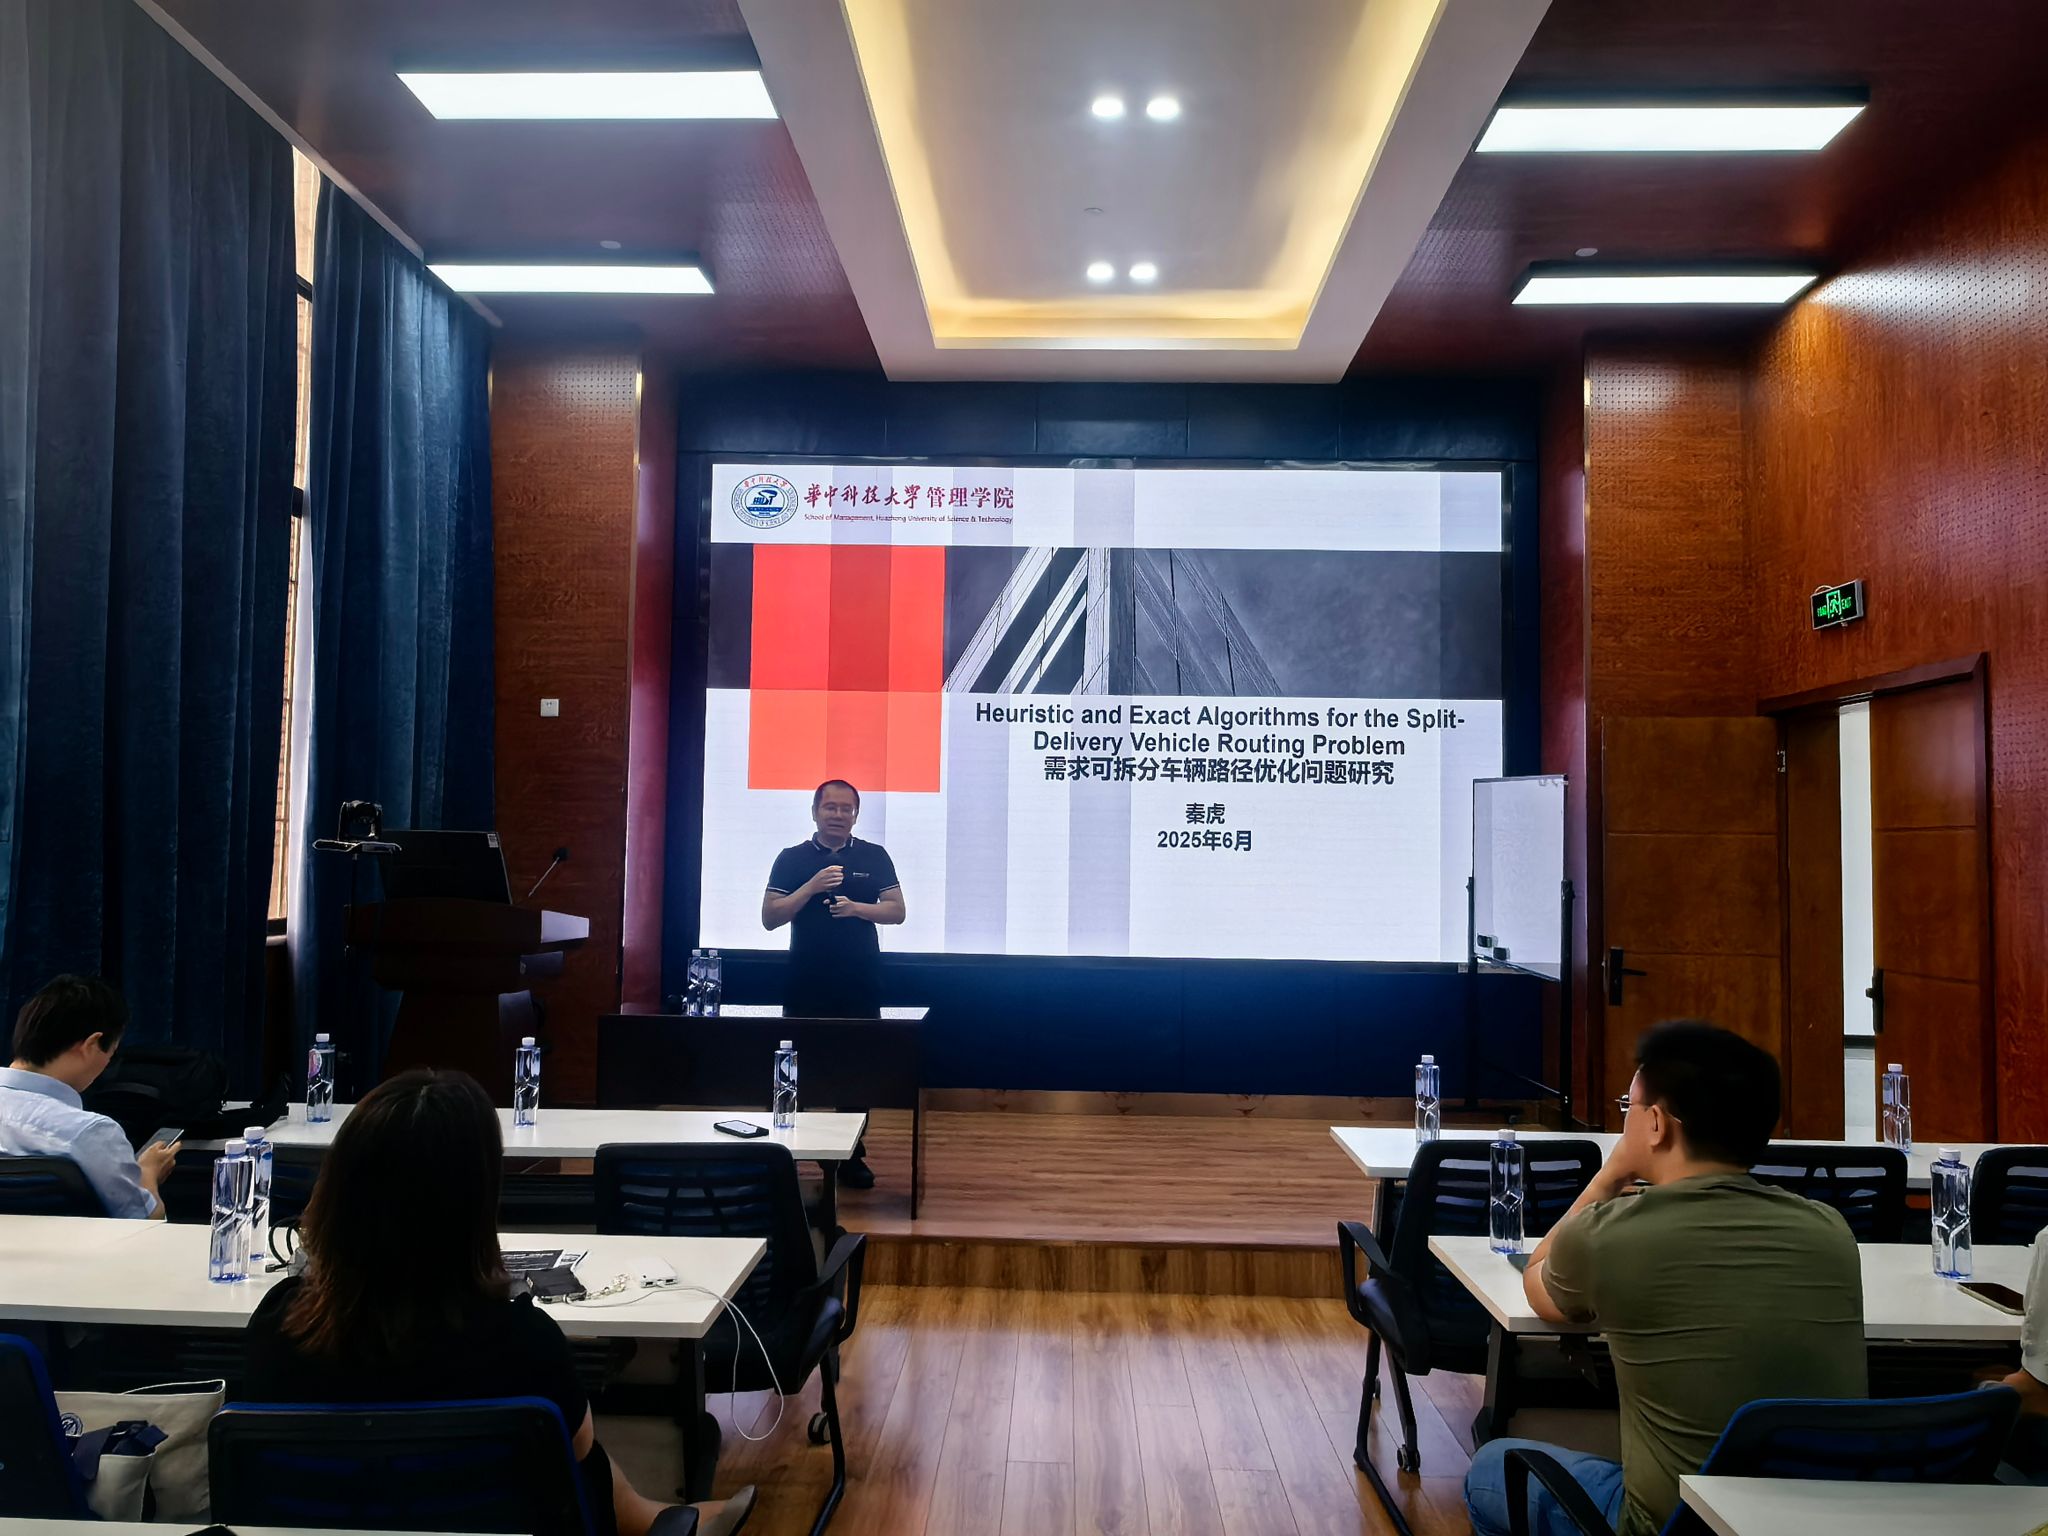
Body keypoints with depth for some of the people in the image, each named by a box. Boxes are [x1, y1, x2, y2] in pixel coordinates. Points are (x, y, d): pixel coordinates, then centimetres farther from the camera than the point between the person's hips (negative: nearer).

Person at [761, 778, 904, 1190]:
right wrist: (812, 887, -15)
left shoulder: (874, 857, 6)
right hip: (806, 985, 0)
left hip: (860, 985, 1)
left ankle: (851, 1157, 13)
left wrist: (856, 907, -15)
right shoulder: (792, 859, 4)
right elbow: (769, 917, -2)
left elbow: (897, 911, 3)